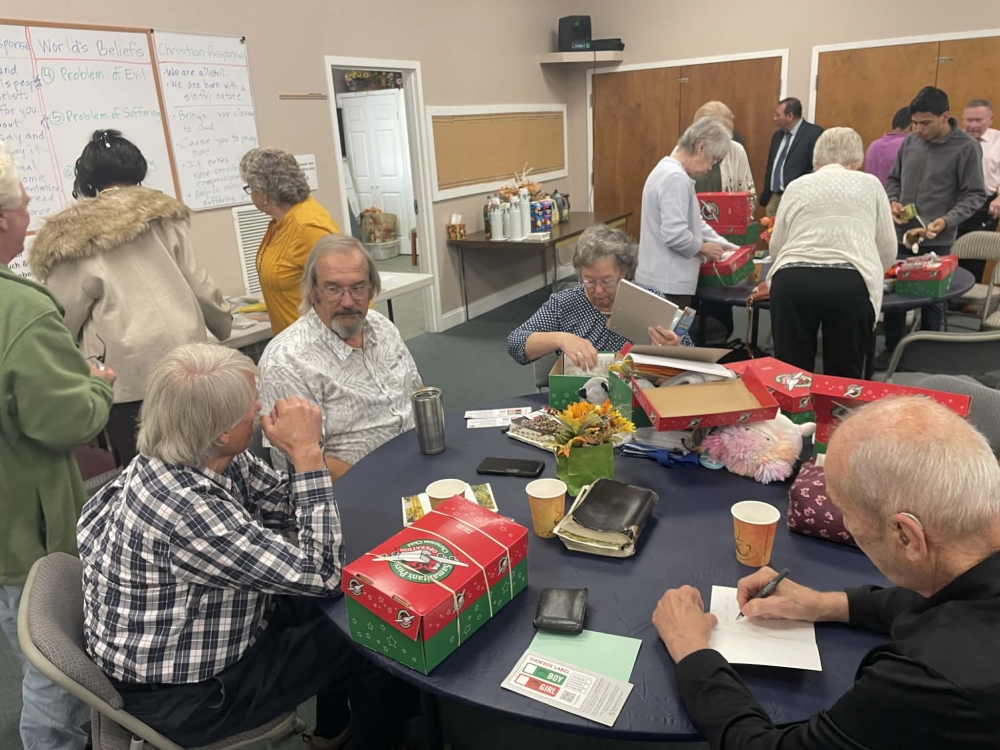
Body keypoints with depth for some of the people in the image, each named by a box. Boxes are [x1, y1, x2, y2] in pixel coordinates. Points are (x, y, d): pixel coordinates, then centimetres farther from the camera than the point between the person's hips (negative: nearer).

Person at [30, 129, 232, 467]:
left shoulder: (75, 238, -4)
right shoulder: (164, 217, 4)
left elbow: (63, 319, 1)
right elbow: (198, 285, 6)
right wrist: (224, 325, 23)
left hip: (129, 373, -3)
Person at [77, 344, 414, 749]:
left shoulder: (203, 455, -11)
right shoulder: (184, 507, -38)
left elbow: (282, 508, 2)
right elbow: (319, 574, -31)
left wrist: (302, 450, -17)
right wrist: (307, 452, -30)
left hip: (196, 632, 8)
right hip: (183, 695, -8)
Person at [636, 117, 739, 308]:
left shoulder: (671, 171, 14)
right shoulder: (676, 177, -19)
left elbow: (692, 221, 21)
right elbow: (675, 235, -26)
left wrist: (724, 246, 15)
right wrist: (703, 248, -8)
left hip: (663, 279, 10)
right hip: (667, 282, -10)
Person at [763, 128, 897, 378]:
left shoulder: (796, 186, 22)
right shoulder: (870, 184, 20)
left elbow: (775, 247, 27)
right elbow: (888, 249, 21)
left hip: (792, 280, 1)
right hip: (851, 283, -1)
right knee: (844, 377, 9)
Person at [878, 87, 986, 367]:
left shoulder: (967, 148, -8)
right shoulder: (910, 142, 4)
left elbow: (975, 195, -7)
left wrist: (948, 220, -23)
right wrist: (893, 202, -4)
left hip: (936, 242, -4)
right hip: (900, 236, 4)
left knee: (931, 300, 7)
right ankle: (892, 350, 27)